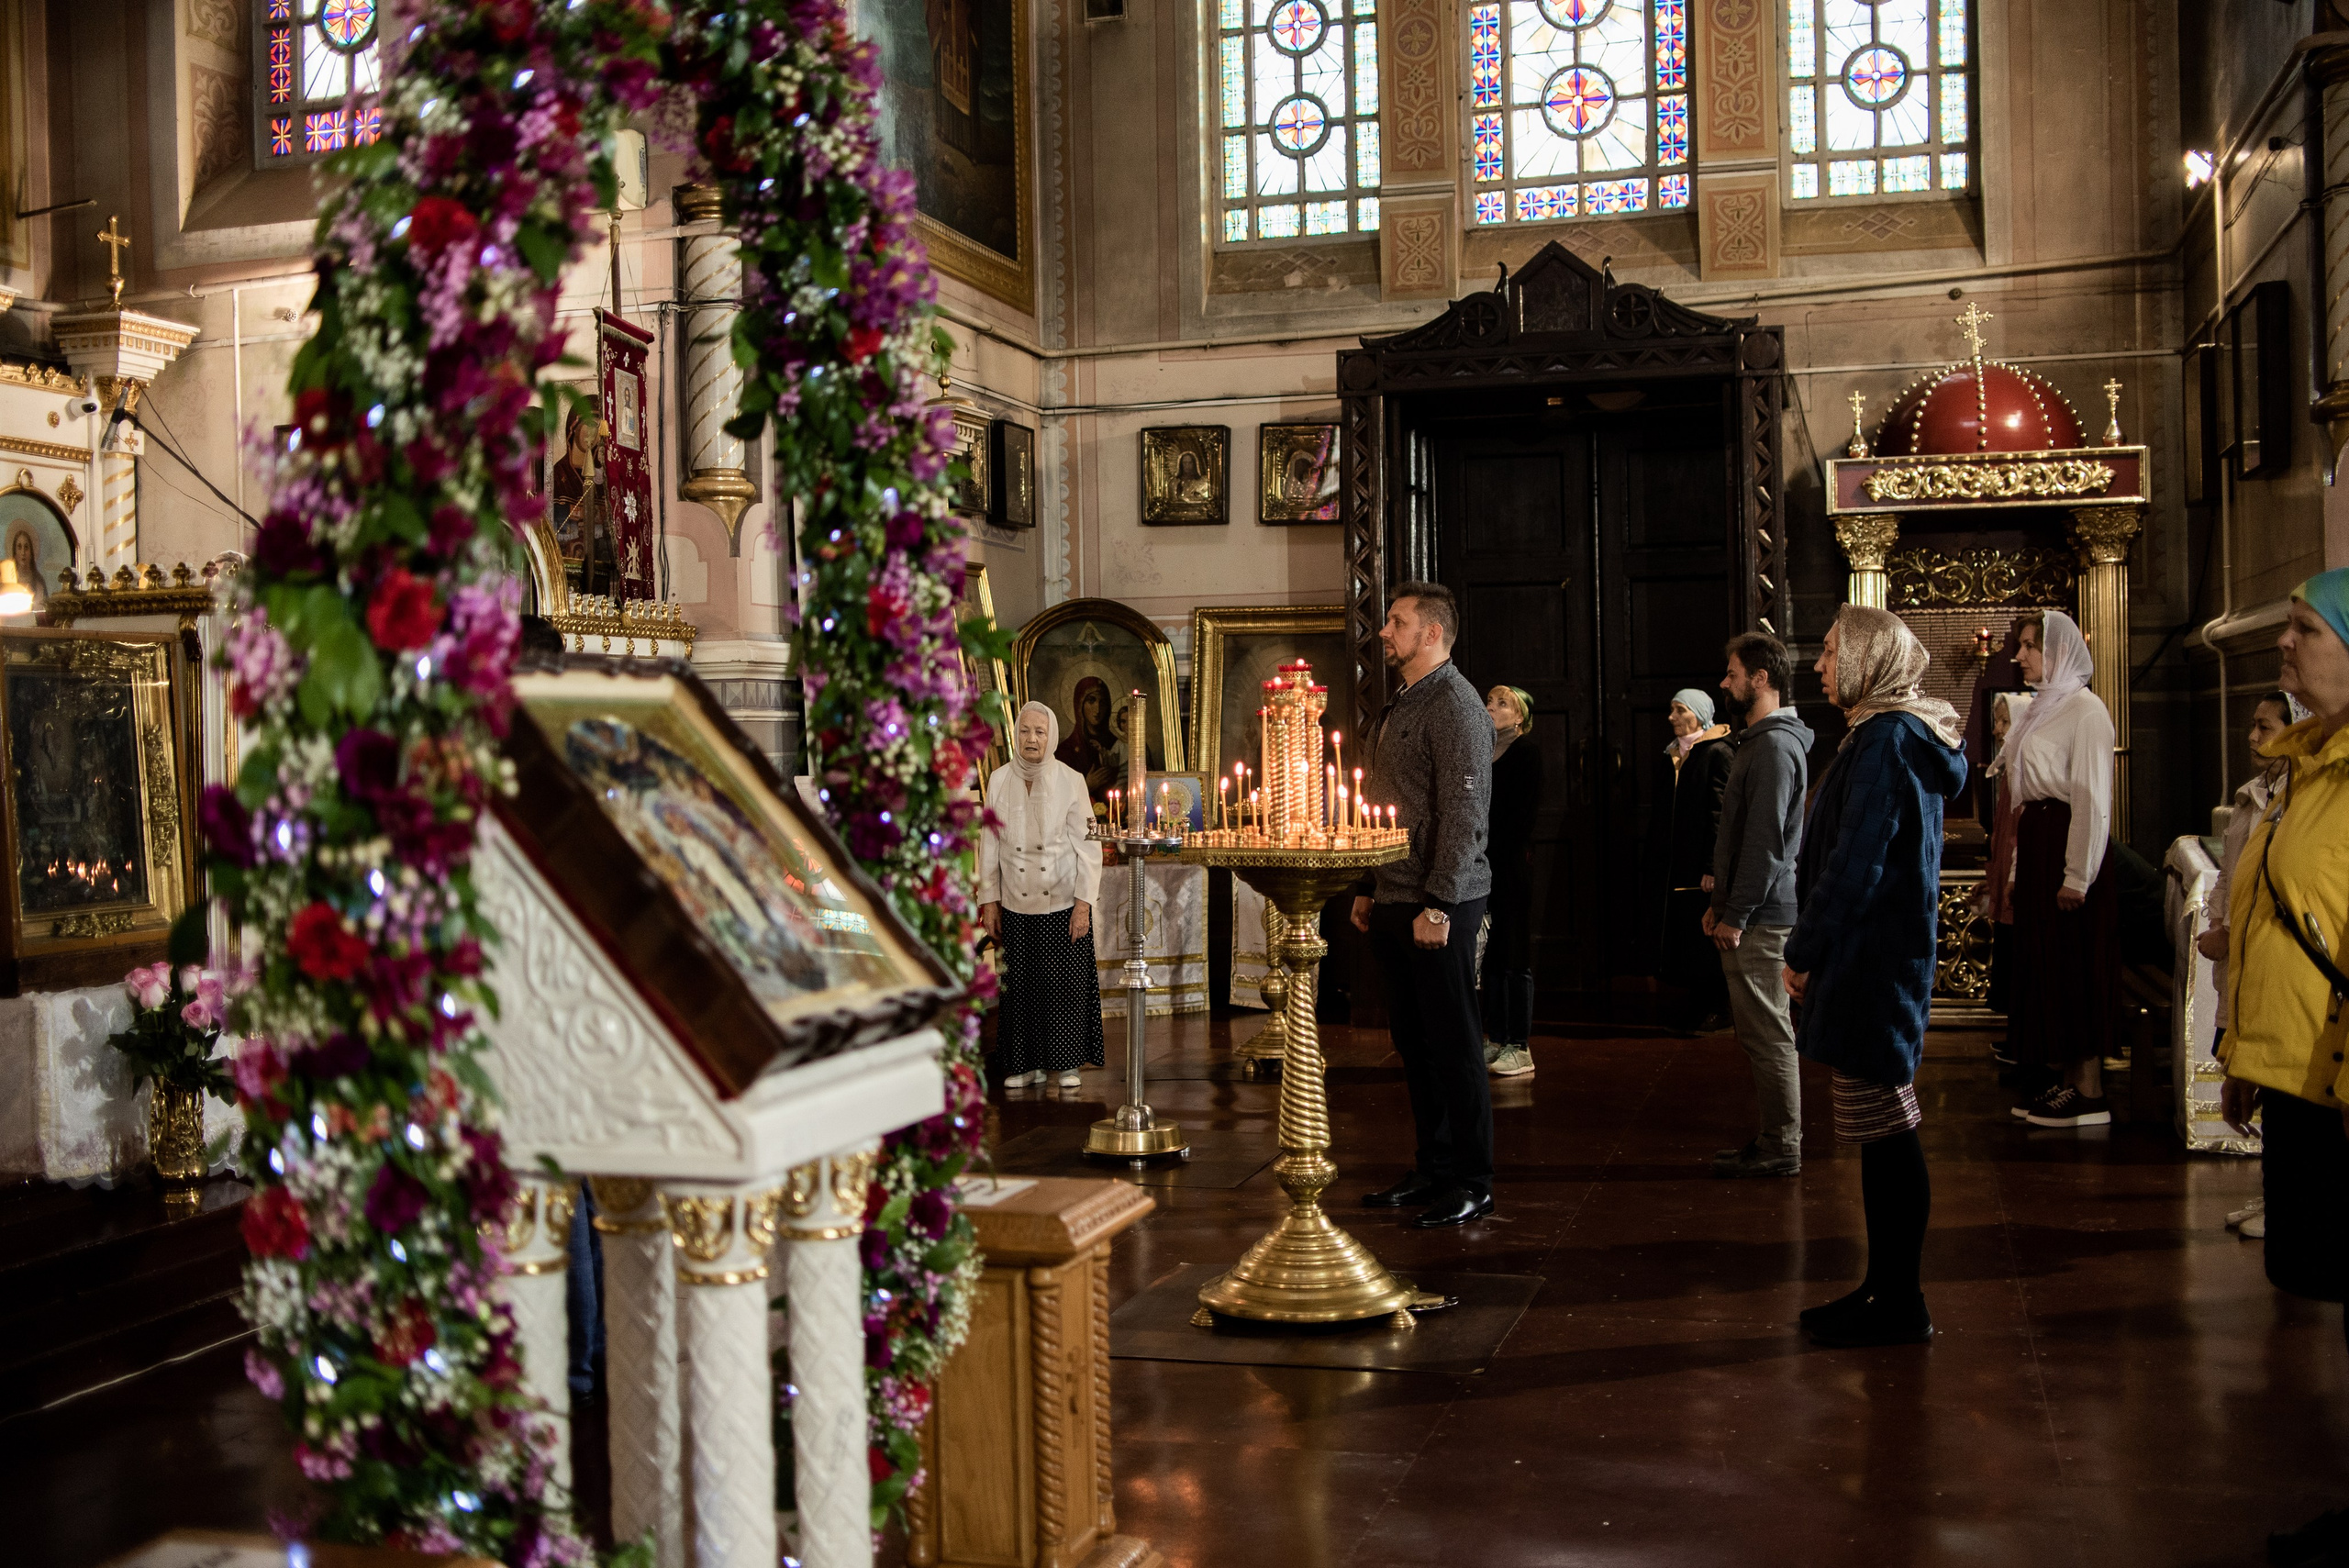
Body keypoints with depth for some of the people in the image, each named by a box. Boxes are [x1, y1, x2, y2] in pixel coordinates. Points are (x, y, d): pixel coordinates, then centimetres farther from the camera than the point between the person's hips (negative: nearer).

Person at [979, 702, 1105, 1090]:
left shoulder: (1070, 781, -5)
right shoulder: (1000, 781, 1)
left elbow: (1088, 844, -5)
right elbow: (989, 844, 6)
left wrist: (1084, 902, -9)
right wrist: (988, 901, 4)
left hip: (1063, 903, -2)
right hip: (1016, 906, 2)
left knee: (1065, 984, 1)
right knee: (1020, 985, 4)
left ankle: (1067, 1063, 14)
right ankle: (1027, 1065, 16)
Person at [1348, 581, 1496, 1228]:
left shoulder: (1455, 703, -11)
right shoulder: (1399, 706, 18)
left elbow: (1464, 811, -17)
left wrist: (1438, 903, -21)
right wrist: (1368, 889, 18)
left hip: (1439, 905, -9)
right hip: (1394, 903, 9)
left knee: (1453, 1045, -3)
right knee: (1413, 1042, 13)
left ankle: (1472, 1186, 5)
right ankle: (1433, 1170, 22)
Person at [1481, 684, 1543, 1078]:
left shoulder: (1525, 753, -6)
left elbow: (1523, 816, -13)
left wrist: (1496, 860, -17)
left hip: (1510, 868, -7)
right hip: (1482, 865, 7)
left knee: (1513, 956, -3)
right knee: (1489, 955, 9)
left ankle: (1520, 1047, 1)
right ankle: (1496, 1040, 15)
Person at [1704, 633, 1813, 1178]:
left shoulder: (1775, 746, -15)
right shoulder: (1759, 740, 18)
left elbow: (1765, 841, -20)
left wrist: (1736, 915, -18)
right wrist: (1720, 902, 19)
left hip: (1760, 918, -10)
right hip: (1747, 913, 10)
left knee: (1768, 1032, -5)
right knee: (1762, 1031, 13)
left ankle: (1781, 1147, 1)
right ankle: (1774, 1140, 20)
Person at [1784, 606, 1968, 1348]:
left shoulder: (1884, 742, -16)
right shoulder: (1900, 736, 16)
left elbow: (1853, 864, -20)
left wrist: (1803, 952, -13)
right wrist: (1815, 950, 18)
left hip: (1871, 962, -10)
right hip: (1879, 959, 10)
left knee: (1884, 1133, -4)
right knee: (1883, 1133, 14)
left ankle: (1900, 1305, 2)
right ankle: (1887, 1287, 22)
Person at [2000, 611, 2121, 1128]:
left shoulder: (2085, 709, -11)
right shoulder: (2040, 709, 16)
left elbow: (2093, 799, -15)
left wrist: (2078, 876, -19)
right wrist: (2016, 869, 15)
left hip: (2068, 846, -9)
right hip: (2035, 846, 9)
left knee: (2076, 968, -6)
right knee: (2044, 964, 10)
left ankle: (2090, 1093, -1)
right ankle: (2066, 1081, 16)